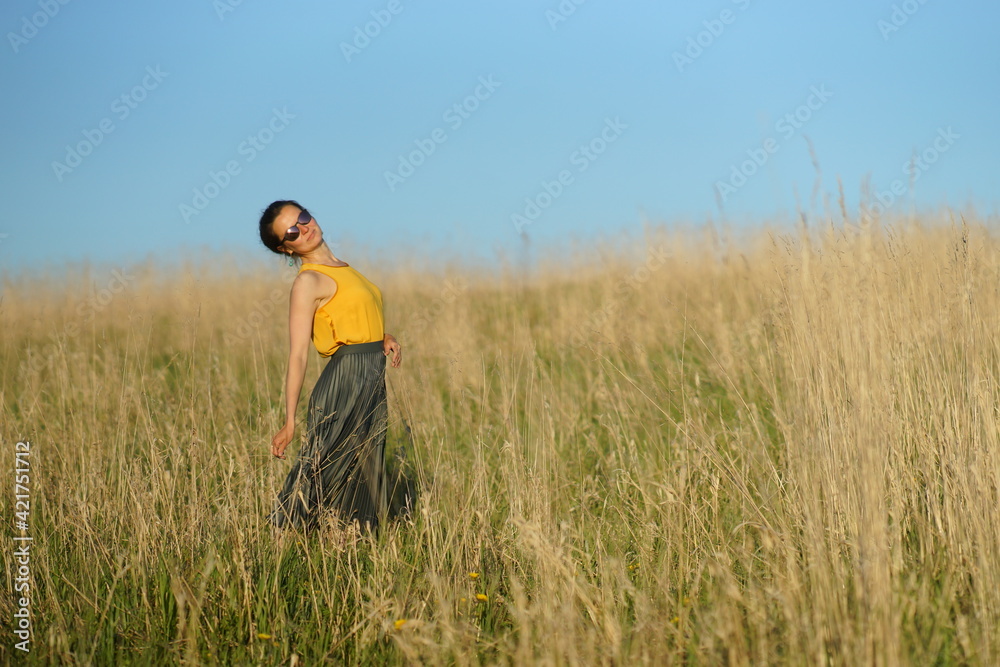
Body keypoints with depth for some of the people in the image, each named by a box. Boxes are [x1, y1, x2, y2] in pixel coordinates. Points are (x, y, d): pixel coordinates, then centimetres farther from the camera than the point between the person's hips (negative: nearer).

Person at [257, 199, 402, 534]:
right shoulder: (308, 281, -11)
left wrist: (385, 337, 4)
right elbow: (297, 355, -16)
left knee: (362, 478, 11)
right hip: (344, 384, -8)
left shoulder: (341, 269, 13)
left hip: (371, 383, 8)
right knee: (319, 477, -6)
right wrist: (289, 421, -20)